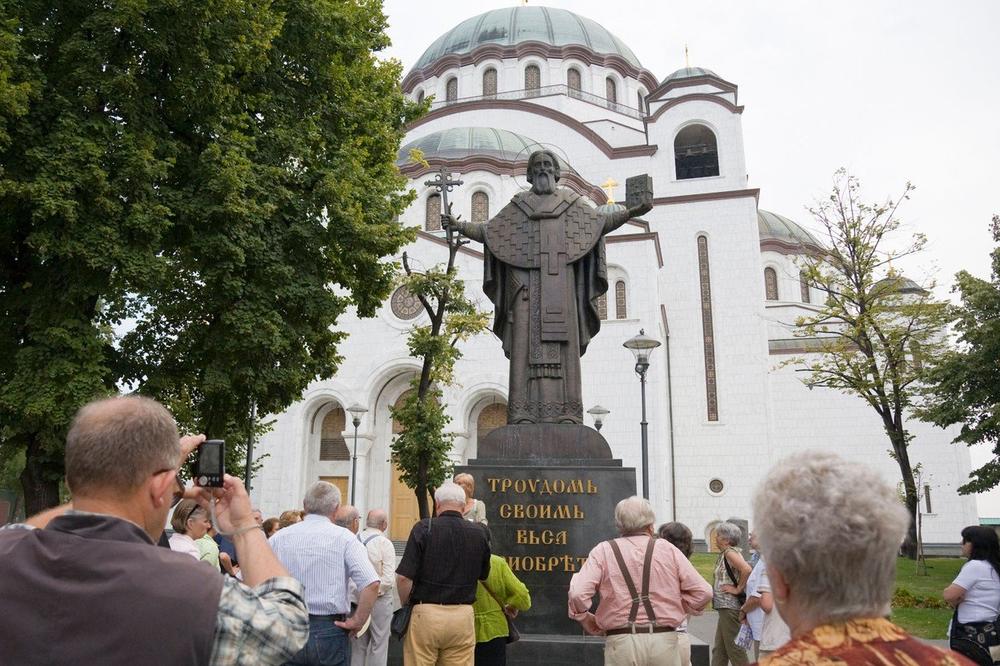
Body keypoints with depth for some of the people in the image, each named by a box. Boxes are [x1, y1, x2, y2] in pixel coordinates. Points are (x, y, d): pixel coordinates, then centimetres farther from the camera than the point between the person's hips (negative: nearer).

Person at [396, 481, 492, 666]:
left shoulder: (424, 528, -7)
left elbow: (404, 577, -11)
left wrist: (406, 605, 4)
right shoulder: (479, 532, 3)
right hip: (463, 616, 3)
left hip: (426, 614, -2)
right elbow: (483, 575, 16)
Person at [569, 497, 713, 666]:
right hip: (664, 640, 1)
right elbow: (702, 592, 4)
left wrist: (590, 624, 7)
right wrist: (672, 610, 14)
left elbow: (578, 594, -9)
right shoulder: (668, 549, 6)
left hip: (621, 641, -1)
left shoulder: (603, 551, 2)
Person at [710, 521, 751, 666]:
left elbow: (746, 569, -30)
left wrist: (738, 589, -20)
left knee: (734, 648, -2)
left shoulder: (730, 552, -15)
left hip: (730, 606, -10)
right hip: (725, 607, 10)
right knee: (719, 649, 14)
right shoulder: (725, 554, 13)